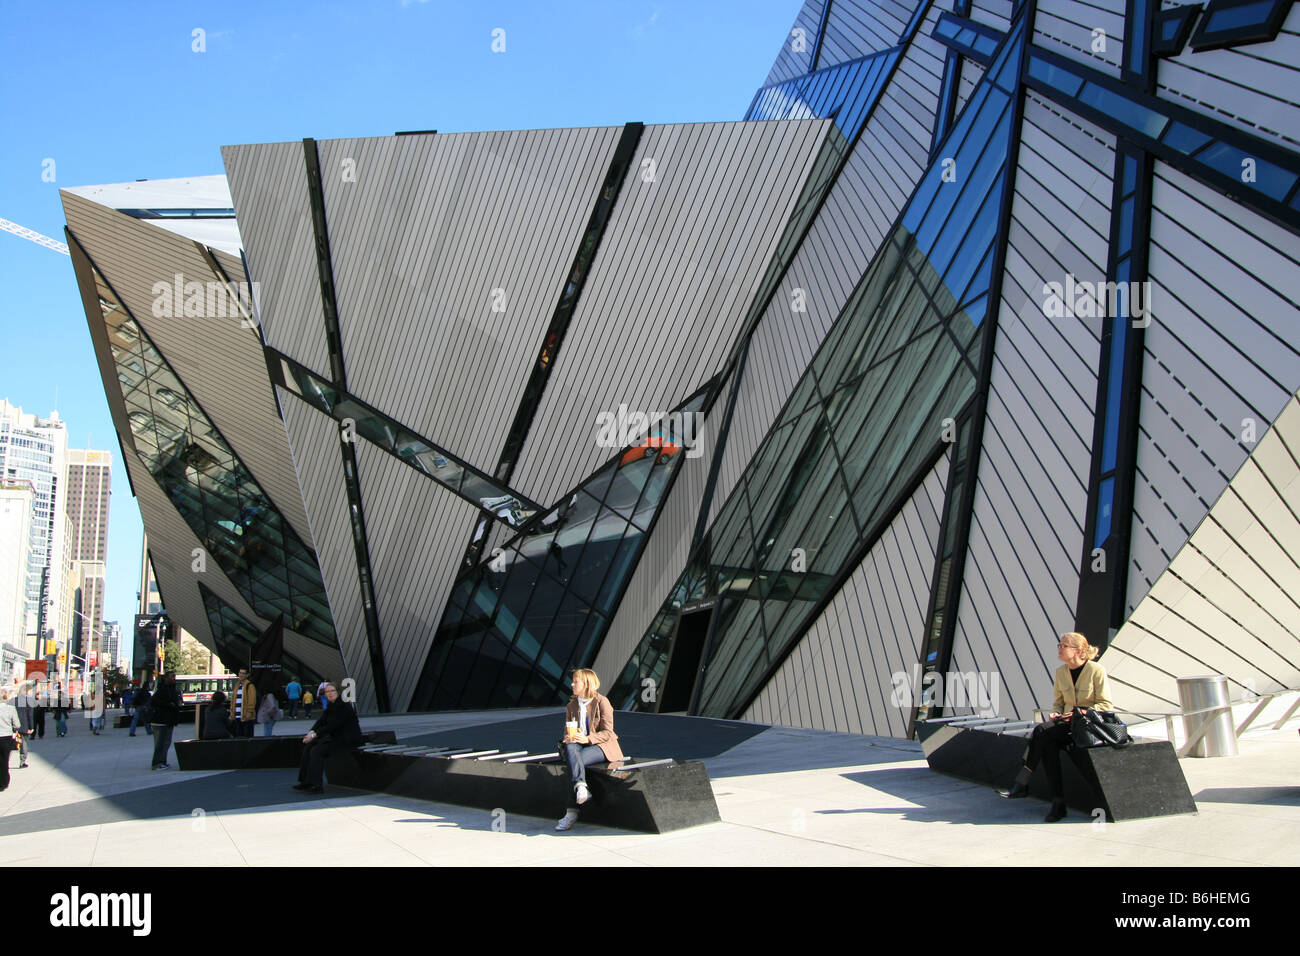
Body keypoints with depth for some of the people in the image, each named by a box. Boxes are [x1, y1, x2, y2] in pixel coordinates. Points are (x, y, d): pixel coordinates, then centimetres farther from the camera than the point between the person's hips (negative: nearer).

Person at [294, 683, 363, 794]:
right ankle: (305, 782, 5)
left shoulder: (344, 707, -17)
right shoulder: (330, 707, 12)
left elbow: (333, 726, -23)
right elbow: (321, 721, 5)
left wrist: (315, 735, -23)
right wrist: (311, 732, -14)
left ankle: (317, 786, -18)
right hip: (335, 737, 9)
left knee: (317, 751, -22)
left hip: (348, 739, -9)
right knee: (308, 747, 1)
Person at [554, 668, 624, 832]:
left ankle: (572, 812, -34)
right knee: (570, 748, -33)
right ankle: (581, 787, -52)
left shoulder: (602, 702, -5)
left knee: (577, 760, -33)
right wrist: (568, 738, -8)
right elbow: (567, 730, 18)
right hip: (579, 744, 5)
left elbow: (607, 732, -9)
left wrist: (587, 738, -25)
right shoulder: (572, 705, 14)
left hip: (601, 746, -5)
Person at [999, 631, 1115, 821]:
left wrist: (1083, 712, -22)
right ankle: (1058, 804, -27)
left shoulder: (1096, 670, -8)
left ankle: (1022, 784, -27)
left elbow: (1107, 705, -8)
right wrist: (1055, 713, -4)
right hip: (1067, 724, 6)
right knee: (1049, 745, -29)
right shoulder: (1061, 672, 10)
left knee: (1042, 730, -29)